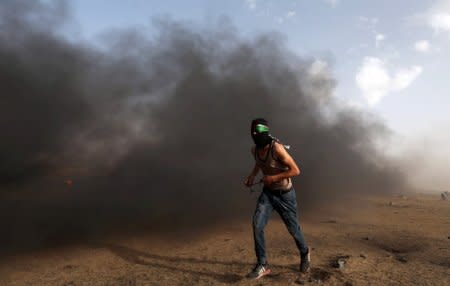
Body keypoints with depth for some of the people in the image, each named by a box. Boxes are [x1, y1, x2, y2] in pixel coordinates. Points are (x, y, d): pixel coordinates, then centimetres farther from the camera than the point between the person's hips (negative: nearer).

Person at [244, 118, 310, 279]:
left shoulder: (277, 148, -27)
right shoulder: (254, 150, -6)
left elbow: (296, 171, -24)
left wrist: (273, 178, -25)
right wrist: (252, 175, 3)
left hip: (285, 194, -4)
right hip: (268, 192, 5)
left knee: (293, 228, 11)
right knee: (257, 224, -14)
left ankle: (304, 253, 44)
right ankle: (262, 265, -1)